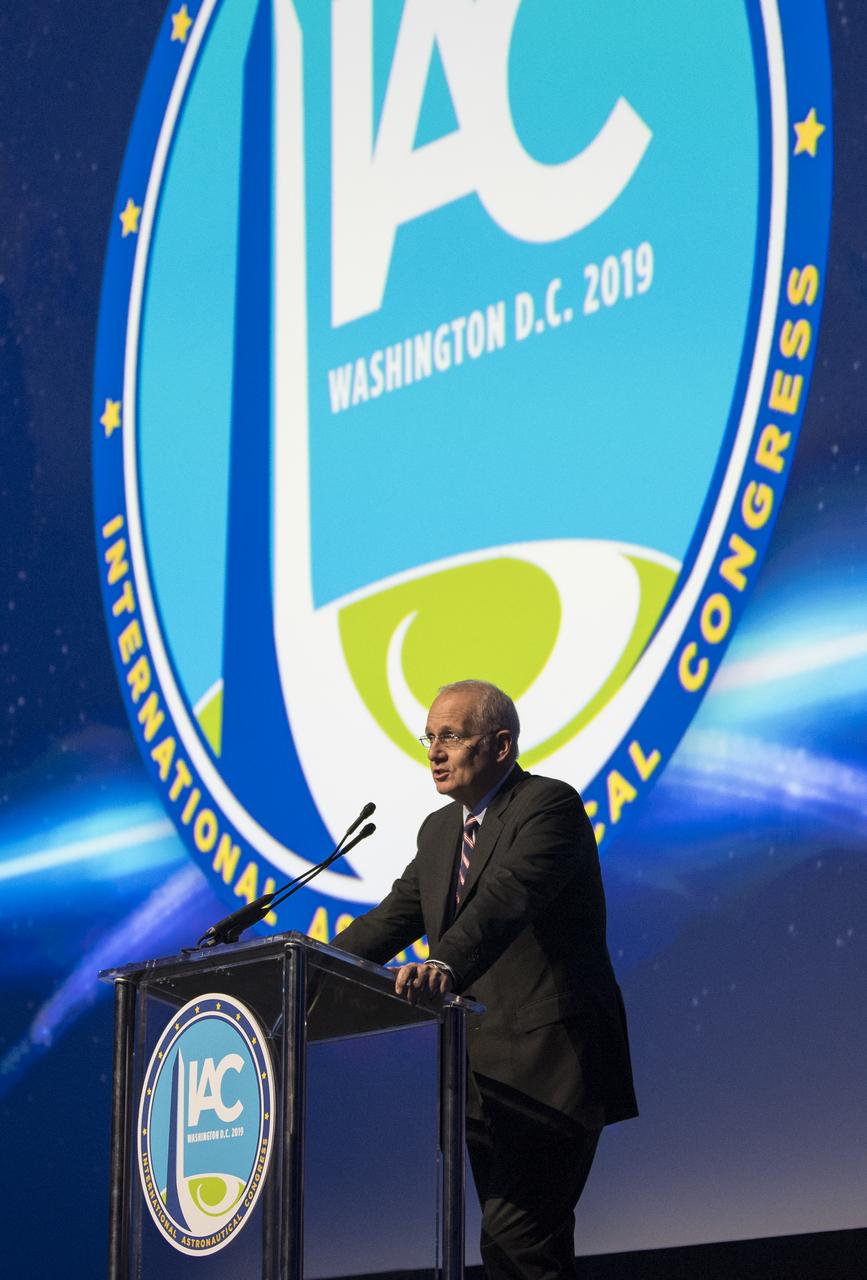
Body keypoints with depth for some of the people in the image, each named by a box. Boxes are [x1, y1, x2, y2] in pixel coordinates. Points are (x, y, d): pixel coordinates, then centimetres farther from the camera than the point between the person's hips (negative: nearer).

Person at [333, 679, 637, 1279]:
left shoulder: (550, 805, -11)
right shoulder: (440, 829, 16)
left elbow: (508, 898, -29)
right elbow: (392, 919, 15)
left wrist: (445, 966, -45)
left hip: (549, 1070, -9)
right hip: (484, 1074, 9)